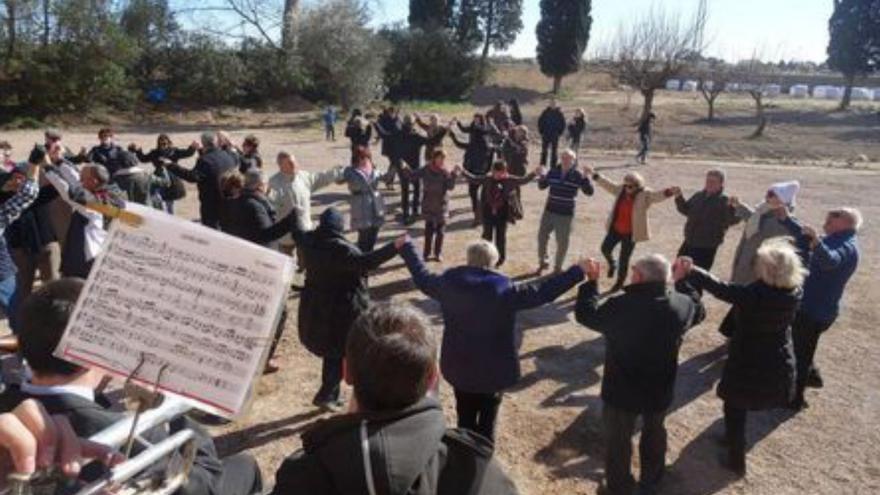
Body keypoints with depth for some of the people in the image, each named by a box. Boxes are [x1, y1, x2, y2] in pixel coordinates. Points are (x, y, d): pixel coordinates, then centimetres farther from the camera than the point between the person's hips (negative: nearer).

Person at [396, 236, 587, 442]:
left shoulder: (450, 282, -9)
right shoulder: (504, 289, -20)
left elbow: (422, 278, 8)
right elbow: (543, 292, -19)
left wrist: (406, 247, 22)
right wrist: (578, 270, -14)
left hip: (459, 367, 3)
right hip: (494, 369, -3)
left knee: (465, 418, 22)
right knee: (486, 423, 17)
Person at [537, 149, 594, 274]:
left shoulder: (578, 175, -8)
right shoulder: (553, 172, 1)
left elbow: (589, 192, -12)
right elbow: (542, 186, 11)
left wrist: (586, 177, -25)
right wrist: (541, 176, -8)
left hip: (566, 215, -3)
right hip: (549, 212, 3)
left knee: (562, 242, 7)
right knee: (542, 237, 10)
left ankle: (558, 267, 26)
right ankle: (543, 262, 32)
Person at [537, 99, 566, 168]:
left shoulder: (559, 113, -2)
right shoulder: (545, 112, -1)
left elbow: (563, 124, 2)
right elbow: (540, 122, 4)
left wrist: (559, 133, -3)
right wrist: (541, 131, -2)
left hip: (555, 136, 0)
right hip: (546, 135, 0)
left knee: (554, 151, 5)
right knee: (544, 151, 4)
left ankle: (553, 166, 11)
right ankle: (542, 165, 10)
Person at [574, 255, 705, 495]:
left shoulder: (621, 306, -29)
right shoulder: (682, 304, -15)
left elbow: (586, 314, -11)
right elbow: (699, 311, 10)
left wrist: (591, 281, -1)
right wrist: (683, 281, 17)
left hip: (621, 390, -4)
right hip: (660, 390, 4)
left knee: (618, 438, 17)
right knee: (654, 433, 29)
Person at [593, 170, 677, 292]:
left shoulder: (646, 195, -15)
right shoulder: (621, 190, -1)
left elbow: (658, 195, -30)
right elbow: (608, 184, 12)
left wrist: (669, 192, -50)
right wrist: (594, 174, 15)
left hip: (631, 233, -5)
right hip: (615, 229, 5)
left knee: (624, 259, 4)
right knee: (605, 248, 3)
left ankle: (620, 282, 26)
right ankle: (612, 264, 38)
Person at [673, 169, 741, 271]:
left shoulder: (724, 201, -12)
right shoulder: (698, 196, 6)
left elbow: (733, 219, -24)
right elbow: (686, 210, 18)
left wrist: (731, 207, -44)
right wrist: (679, 197, 3)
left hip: (707, 247, -6)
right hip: (689, 243, 6)